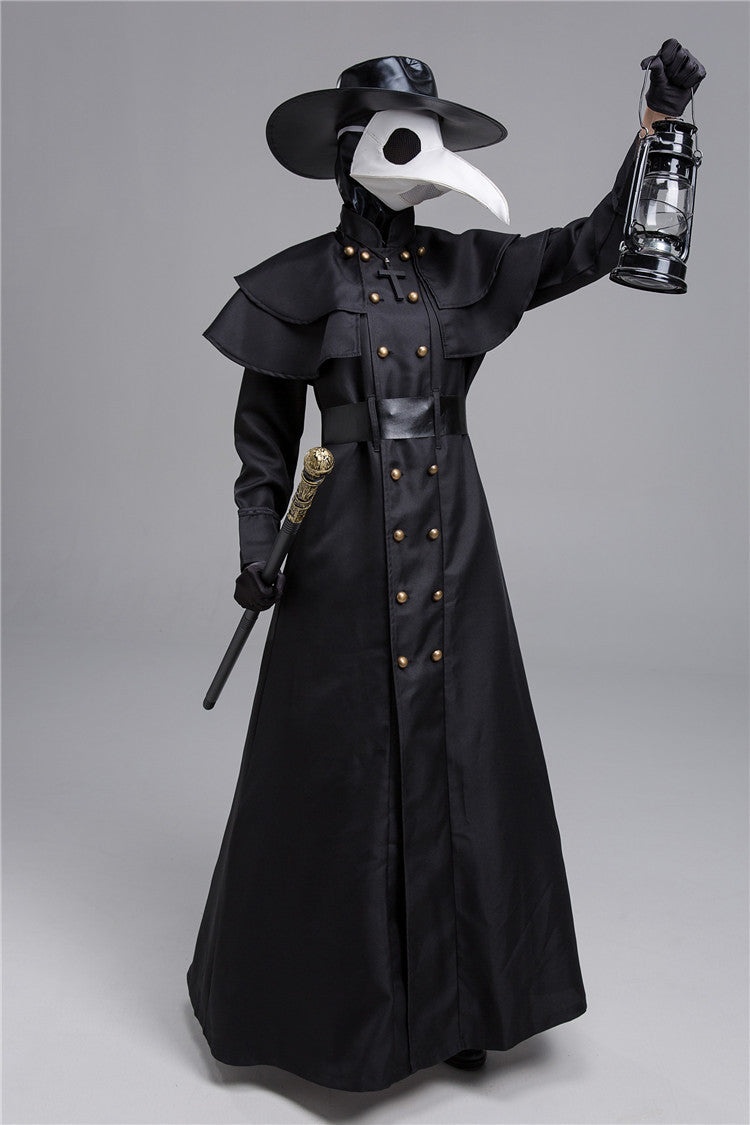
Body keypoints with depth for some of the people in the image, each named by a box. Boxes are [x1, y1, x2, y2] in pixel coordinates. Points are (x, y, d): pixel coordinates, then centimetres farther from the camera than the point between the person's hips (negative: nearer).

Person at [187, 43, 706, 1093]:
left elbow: (596, 246, 5)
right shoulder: (302, 280, 0)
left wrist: (657, 120, -3)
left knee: (458, 757, 8)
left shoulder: (468, 267, 9)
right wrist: (256, 545, -10)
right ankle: (306, 995, 27)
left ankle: (446, 992, 27)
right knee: (337, 766, 4)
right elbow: (265, 432, 1)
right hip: (348, 542, -3)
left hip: (453, 538, 4)